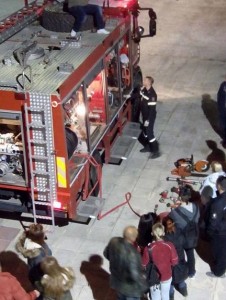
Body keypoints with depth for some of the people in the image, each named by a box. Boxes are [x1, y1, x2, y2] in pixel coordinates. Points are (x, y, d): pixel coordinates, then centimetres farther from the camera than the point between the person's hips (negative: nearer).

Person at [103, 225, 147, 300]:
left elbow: (106, 253, 0)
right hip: (130, 287, -6)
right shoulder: (132, 254, -40)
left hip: (117, 280, 6)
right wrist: (142, 276, -16)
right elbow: (135, 275, -37)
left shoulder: (114, 241, -20)